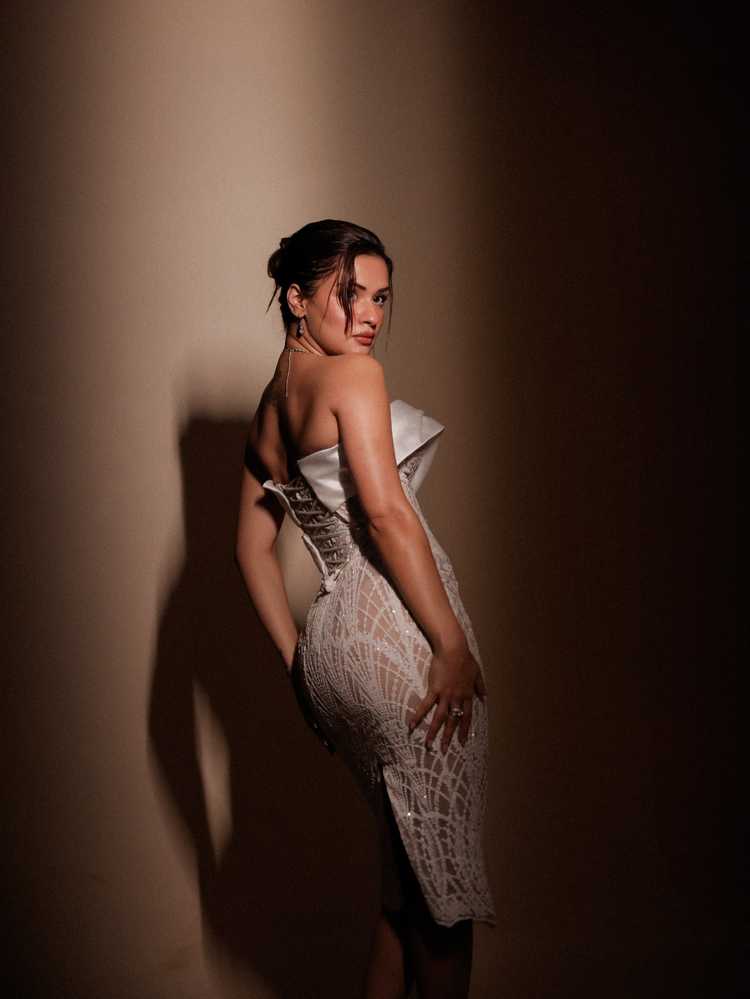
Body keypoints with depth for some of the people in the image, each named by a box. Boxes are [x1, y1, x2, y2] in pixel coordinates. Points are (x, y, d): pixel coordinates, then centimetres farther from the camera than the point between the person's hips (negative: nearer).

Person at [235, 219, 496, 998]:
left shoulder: (268, 409, 17)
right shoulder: (352, 374, -8)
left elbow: (253, 548, 17)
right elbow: (387, 513, -17)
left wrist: (299, 660, 17)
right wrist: (455, 646, -16)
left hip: (335, 639, 8)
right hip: (397, 637, -8)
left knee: (404, 863, 18)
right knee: (445, 875, 2)